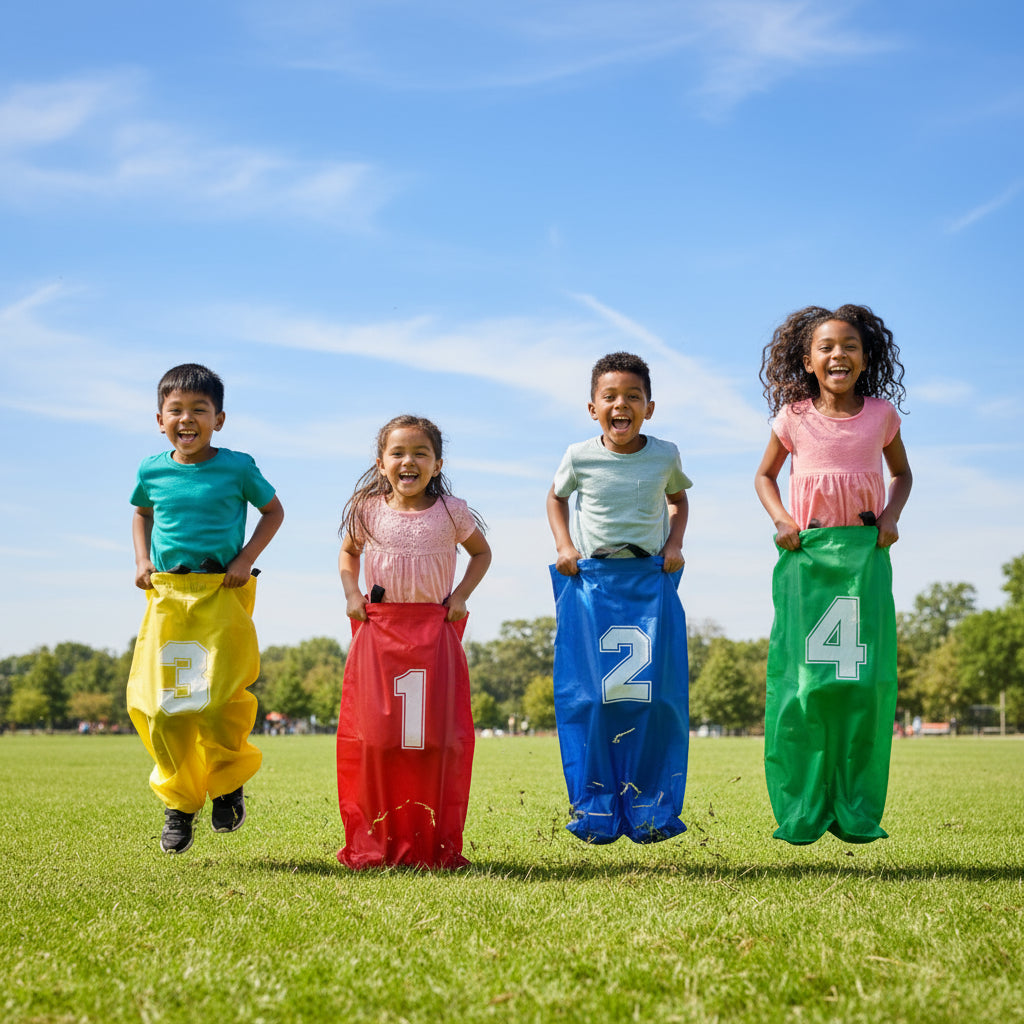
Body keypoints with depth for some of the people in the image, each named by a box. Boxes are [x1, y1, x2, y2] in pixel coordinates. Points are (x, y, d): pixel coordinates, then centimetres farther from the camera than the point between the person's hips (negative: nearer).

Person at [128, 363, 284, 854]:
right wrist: (142, 559, 11)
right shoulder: (152, 471, 6)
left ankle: (228, 781, 20)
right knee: (159, 702, -3)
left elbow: (273, 510, 11)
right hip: (167, 594, 3)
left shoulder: (237, 467, -2)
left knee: (220, 696, -9)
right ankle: (179, 799, 16)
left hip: (223, 594, -3)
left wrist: (246, 558, -2)